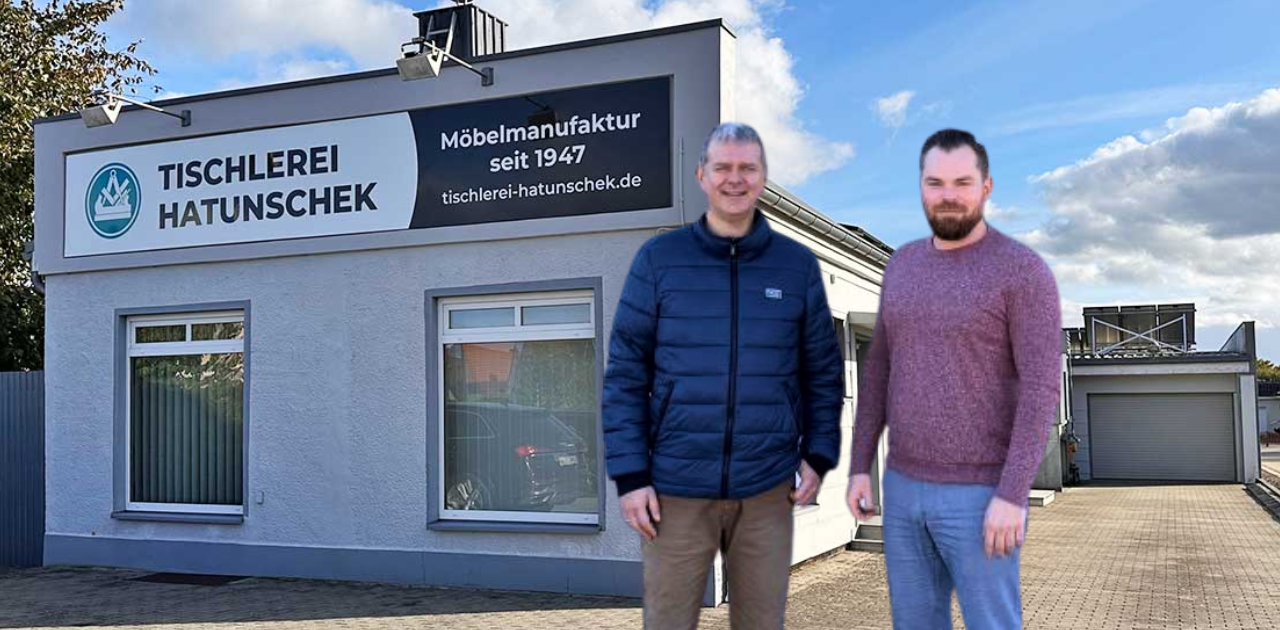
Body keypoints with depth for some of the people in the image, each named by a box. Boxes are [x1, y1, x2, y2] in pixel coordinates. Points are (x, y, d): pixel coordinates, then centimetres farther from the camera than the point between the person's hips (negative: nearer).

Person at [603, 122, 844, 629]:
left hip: (767, 491, 1)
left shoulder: (797, 265, 4)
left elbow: (822, 371, 9)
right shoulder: (659, 259, -1)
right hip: (675, 490, -1)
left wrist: (818, 455, 0)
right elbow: (626, 374, -2)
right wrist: (629, 476, -7)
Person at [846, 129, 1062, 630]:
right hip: (907, 485, 6)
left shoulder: (1025, 270, -11)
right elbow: (880, 369, 11)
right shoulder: (905, 265, 8)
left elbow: (1042, 387, -16)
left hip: (981, 493, -6)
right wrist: (860, 466, 6)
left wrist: (1012, 495, -22)